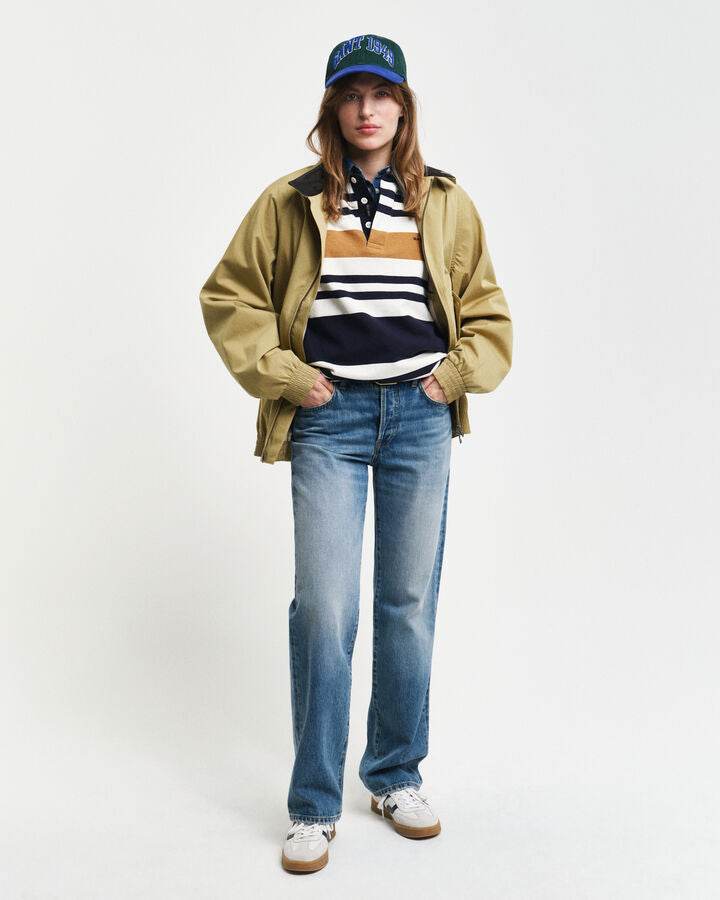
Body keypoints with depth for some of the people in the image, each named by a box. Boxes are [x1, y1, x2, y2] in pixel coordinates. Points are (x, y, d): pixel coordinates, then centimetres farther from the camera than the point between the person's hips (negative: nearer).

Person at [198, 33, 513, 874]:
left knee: (409, 606, 7)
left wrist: (455, 373, 1)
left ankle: (396, 777, 26)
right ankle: (313, 807, 9)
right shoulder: (289, 202, 4)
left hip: (419, 416, 2)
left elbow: (487, 312, 15)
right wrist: (282, 375, -1)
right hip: (329, 417, -2)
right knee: (323, 607, -6)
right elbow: (228, 295, 7)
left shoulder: (446, 203, 9)